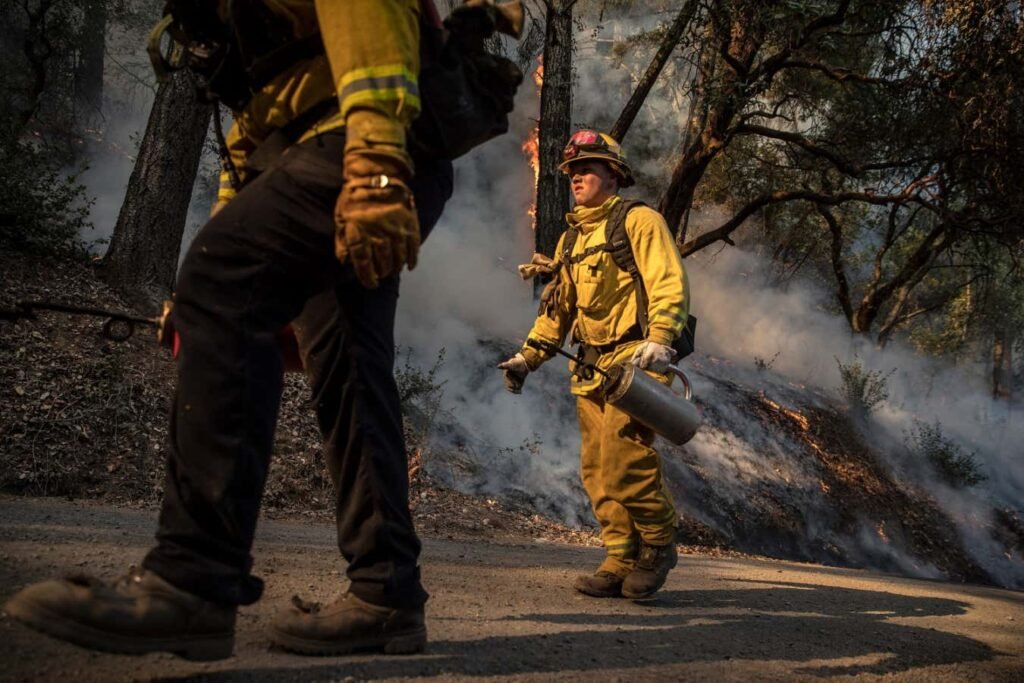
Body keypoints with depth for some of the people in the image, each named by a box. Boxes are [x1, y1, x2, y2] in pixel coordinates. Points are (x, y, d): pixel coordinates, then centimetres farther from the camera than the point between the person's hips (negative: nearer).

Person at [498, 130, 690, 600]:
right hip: (591, 368, 7)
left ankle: (658, 545, 4)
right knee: (597, 472, 3)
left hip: (635, 360, -7)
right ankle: (621, 562, 10)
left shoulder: (638, 221, 1)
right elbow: (558, 306, 27)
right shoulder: (571, 238, 24)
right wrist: (528, 356, 17)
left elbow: (670, 284, -11)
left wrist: (658, 340, -26)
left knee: (622, 461, -16)